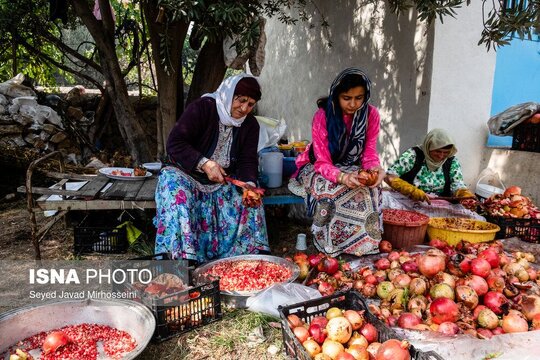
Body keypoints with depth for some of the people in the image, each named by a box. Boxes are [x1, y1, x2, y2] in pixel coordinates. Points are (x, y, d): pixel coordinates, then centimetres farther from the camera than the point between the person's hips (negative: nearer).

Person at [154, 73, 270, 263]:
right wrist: (205, 164, -32)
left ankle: (251, 254, -8)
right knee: (177, 191, -34)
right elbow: (175, 144, -20)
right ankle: (181, 256, -33)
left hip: (223, 180, 4)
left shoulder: (250, 124, 2)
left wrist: (249, 185, -27)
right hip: (184, 172, -4)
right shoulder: (202, 107, -14)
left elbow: (248, 160, -5)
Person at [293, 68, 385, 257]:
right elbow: (322, 162, -23)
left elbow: (369, 151, -7)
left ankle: (365, 244, -12)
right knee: (332, 189, -35)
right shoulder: (323, 115, -21)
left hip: (352, 167, 3)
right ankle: (332, 246, -16)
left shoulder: (371, 114, -10)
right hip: (317, 168, -3)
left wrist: (376, 168, -33)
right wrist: (342, 177, -45)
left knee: (370, 189, -28)